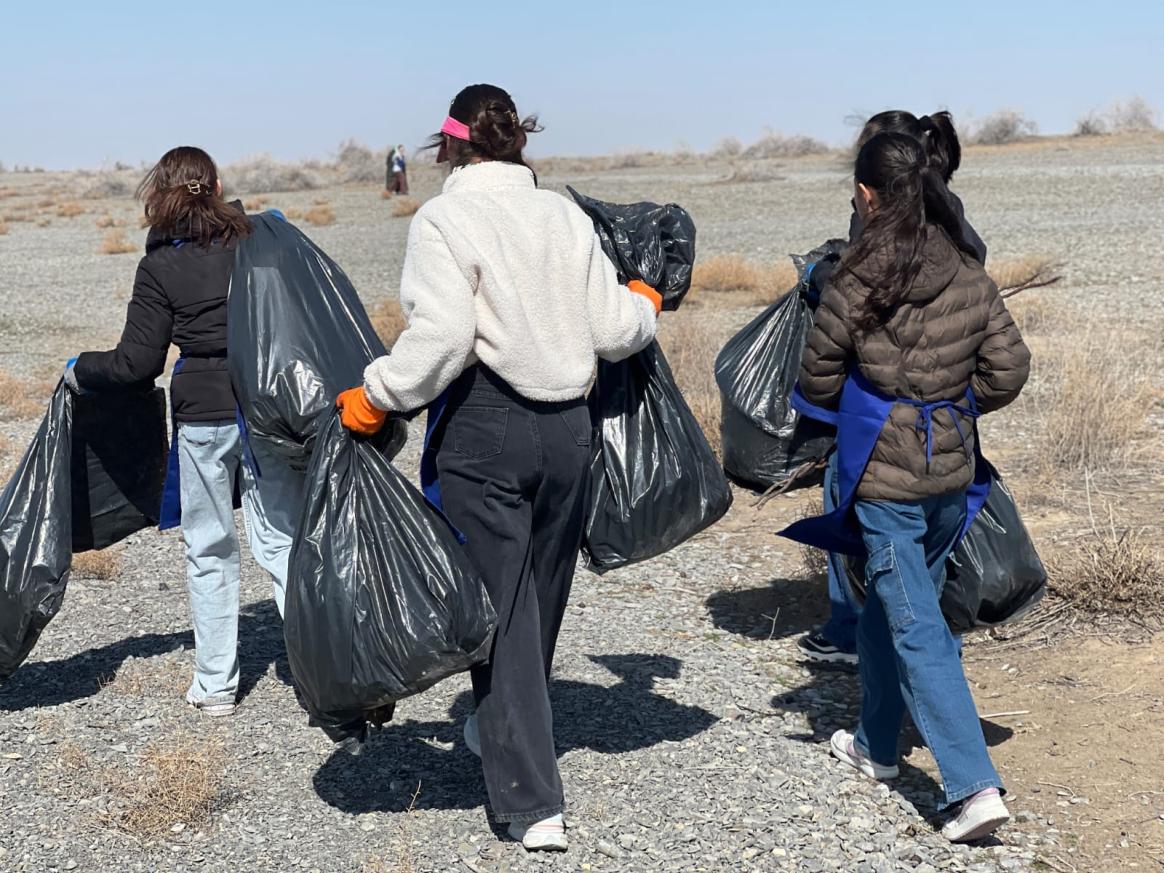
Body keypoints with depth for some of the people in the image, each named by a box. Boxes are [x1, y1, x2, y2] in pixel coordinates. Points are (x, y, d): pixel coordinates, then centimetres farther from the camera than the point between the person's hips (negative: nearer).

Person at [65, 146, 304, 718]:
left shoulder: (159, 267, -4)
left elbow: (138, 362, -4)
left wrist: (80, 372, 11)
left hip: (203, 413, -2)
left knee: (209, 549, 11)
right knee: (281, 539, 7)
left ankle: (215, 684, 17)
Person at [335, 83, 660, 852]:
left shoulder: (445, 220, -8)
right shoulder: (565, 215, 6)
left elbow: (443, 334, -21)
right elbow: (613, 331, 4)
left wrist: (378, 397, -9)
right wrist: (645, 305, 25)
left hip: (483, 429, -5)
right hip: (568, 426, 5)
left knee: (501, 608, 2)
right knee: (542, 595, 20)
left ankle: (532, 801, 1)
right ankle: (502, 731, 43)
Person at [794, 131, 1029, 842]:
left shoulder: (859, 279, -14)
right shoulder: (970, 275, -1)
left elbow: (819, 376, -3)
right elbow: (1008, 370, 1)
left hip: (883, 473, -6)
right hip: (954, 471, 6)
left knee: (917, 628, -2)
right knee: (888, 605, 22)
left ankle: (976, 786, -8)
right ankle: (876, 744, 38)